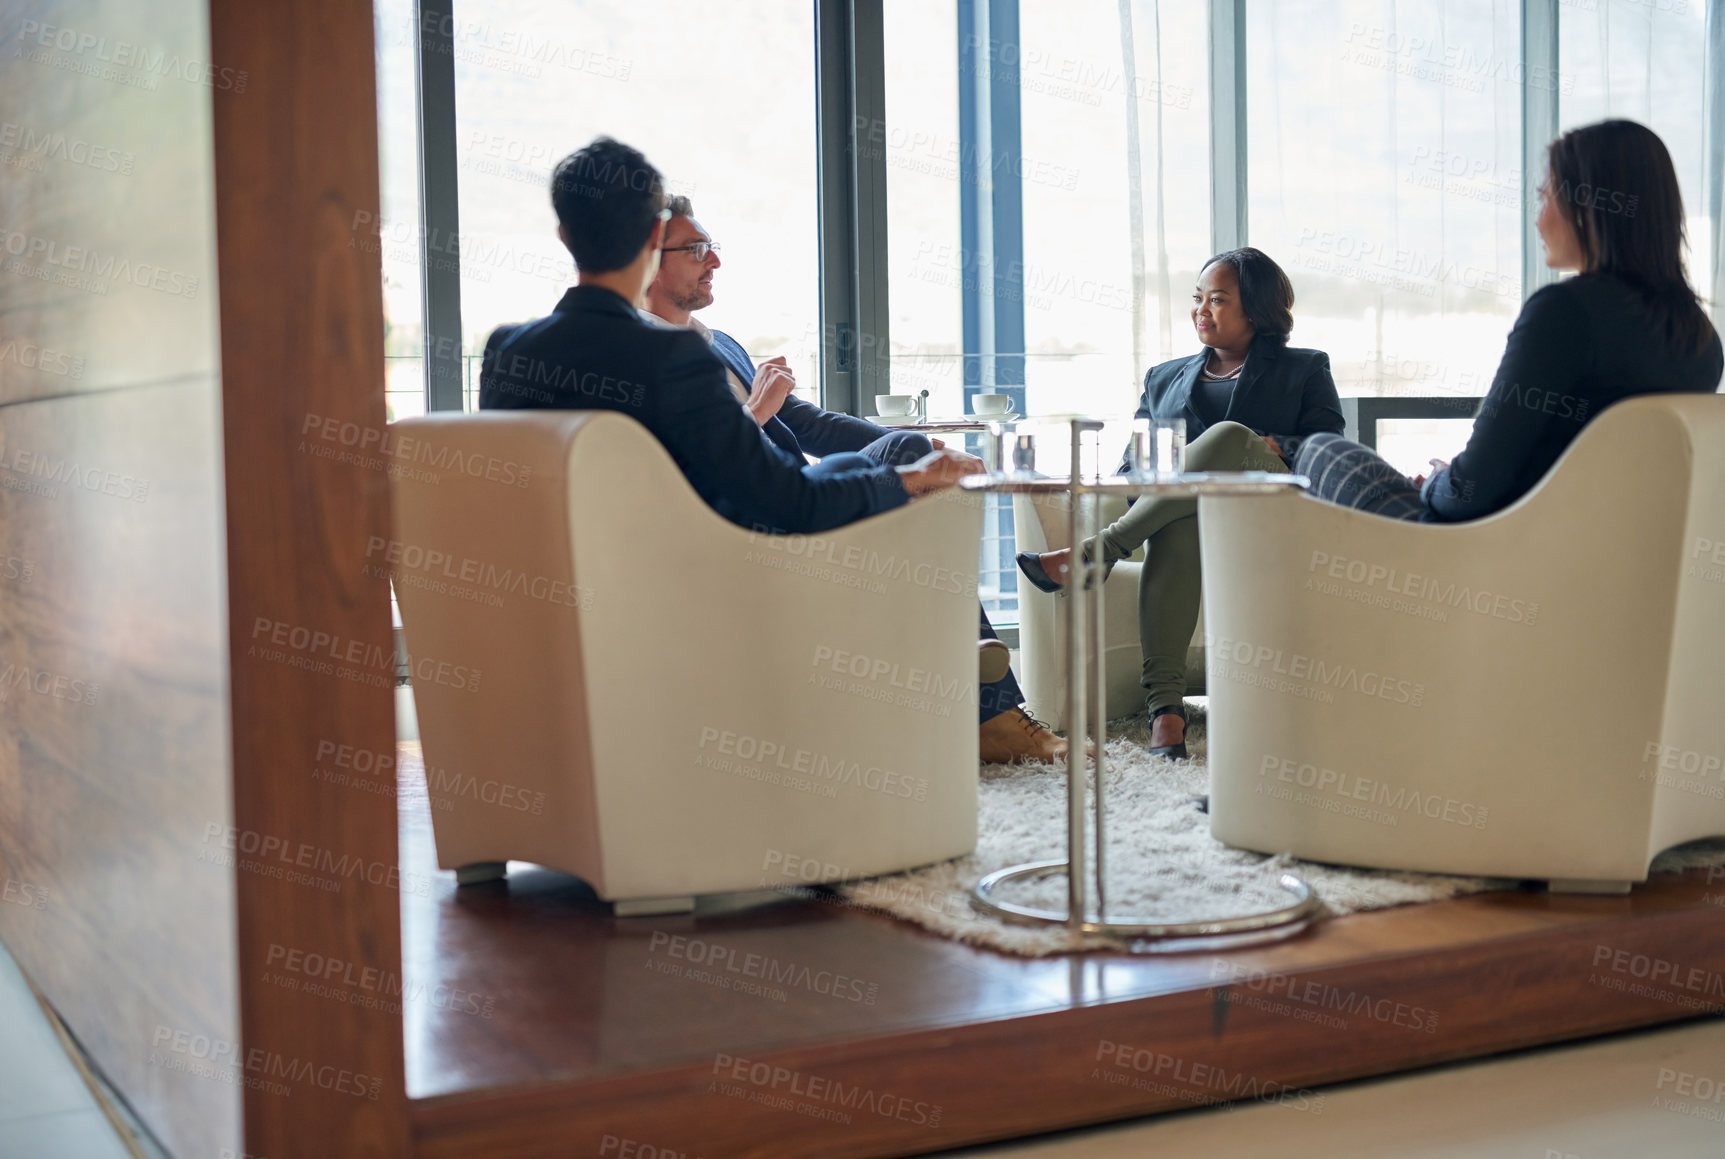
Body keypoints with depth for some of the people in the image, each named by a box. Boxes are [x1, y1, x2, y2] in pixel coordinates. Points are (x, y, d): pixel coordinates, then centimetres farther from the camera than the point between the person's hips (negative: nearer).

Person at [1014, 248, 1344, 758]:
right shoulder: (1164, 377, 31)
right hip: (1184, 512, 2)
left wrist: (1275, 449, -13)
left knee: (1230, 436, -35)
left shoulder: (1305, 369, 23)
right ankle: (1164, 705, -51)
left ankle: (1096, 553, -38)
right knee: (1177, 524, -39)